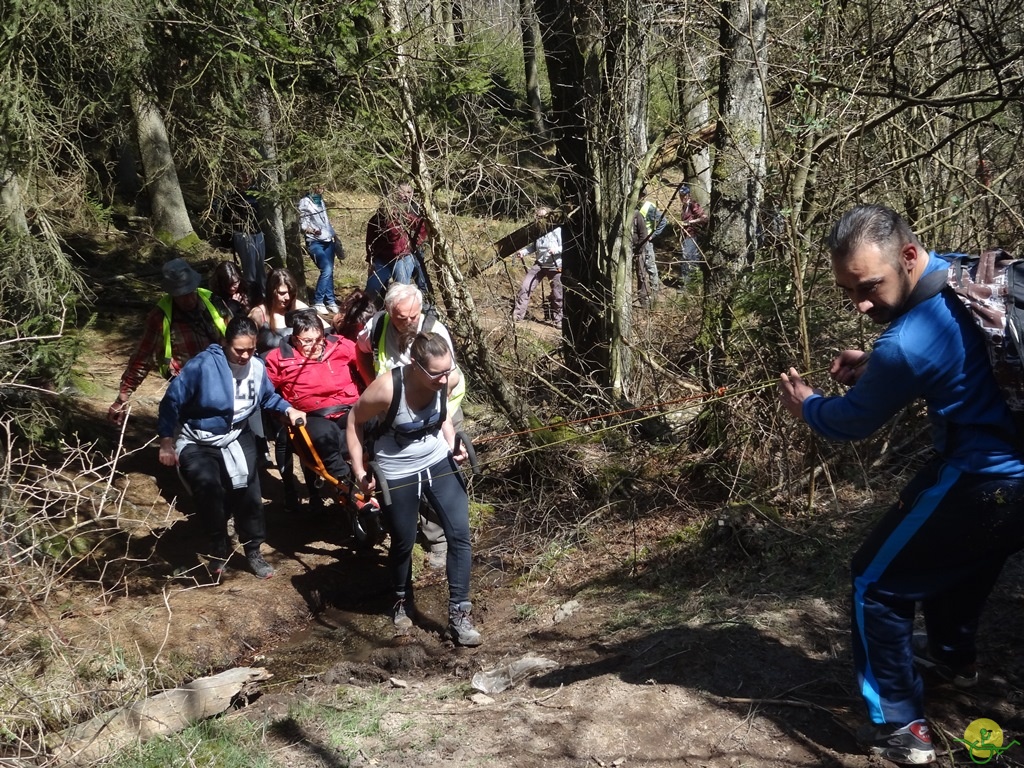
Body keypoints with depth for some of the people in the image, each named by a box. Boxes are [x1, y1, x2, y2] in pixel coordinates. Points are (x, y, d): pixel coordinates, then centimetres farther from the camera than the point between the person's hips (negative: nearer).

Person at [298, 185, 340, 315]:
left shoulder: (321, 202, 16)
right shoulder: (305, 202, -5)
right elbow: (302, 224, -9)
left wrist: (334, 237, 18)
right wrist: (312, 231, -27)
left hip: (328, 241, 7)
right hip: (314, 242, -7)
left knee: (329, 271, 3)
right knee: (326, 270, -18)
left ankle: (330, 301, 10)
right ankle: (317, 303, -10)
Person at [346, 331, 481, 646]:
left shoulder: (449, 379, -19)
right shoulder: (387, 389, -32)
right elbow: (355, 420, -13)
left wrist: (452, 443, -6)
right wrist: (359, 470, -15)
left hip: (439, 463, 3)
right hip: (397, 474, -3)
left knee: (460, 534, -5)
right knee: (403, 542, 13)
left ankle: (459, 614, 7)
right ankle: (402, 602, 42)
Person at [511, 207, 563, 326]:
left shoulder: (557, 231, -13)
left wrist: (556, 250, -32)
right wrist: (523, 251, 4)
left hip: (555, 267, -4)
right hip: (539, 265, 5)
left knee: (557, 295, 5)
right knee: (525, 287, -6)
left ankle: (557, 319, 24)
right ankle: (517, 315, 0)